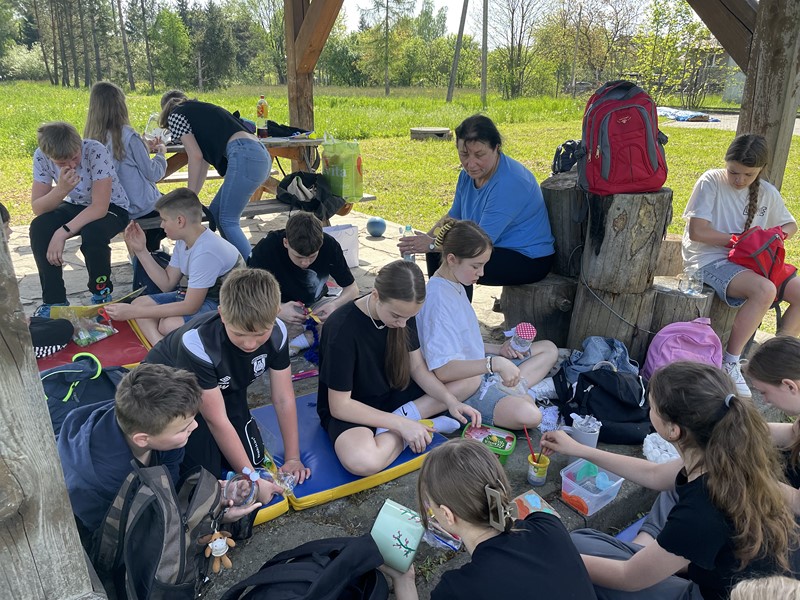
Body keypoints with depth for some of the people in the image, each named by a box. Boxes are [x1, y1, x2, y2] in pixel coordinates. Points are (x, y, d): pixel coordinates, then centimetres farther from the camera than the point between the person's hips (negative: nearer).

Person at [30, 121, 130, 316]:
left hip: (111, 208, -4)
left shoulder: (95, 151, -30)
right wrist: (61, 189, -35)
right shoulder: (41, 157, -17)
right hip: (75, 206, 4)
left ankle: (101, 292, -6)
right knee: (39, 228, -23)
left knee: (91, 232, -35)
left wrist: (62, 232, -34)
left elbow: (100, 207, -30)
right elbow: (37, 208, -16)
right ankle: (54, 299, -9)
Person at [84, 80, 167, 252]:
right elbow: (154, 173, -13)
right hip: (142, 207, -7)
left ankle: (149, 253, 32)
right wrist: (161, 153, 4)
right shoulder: (127, 136, -21)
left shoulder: (91, 139, -1)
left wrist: (144, 148, 15)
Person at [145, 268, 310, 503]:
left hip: (225, 388, 5)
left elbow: (284, 399, -14)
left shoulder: (277, 332, -26)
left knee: (253, 457, -6)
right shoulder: (197, 344, -39)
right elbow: (217, 420, -31)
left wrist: (292, 458, -12)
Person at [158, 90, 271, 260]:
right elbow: (204, 160, 29)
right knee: (215, 212, 15)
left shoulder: (176, 115, 10)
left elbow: (196, 157, 0)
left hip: (245, 156, -8)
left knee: (228, 221, -5)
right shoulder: (200, 110, 33)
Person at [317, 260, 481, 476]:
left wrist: (450, 401, -17)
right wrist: (402, 425, -28)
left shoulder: (403, 312, -10)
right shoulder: (342, 330, -29)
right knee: (362, 461, -40)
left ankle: (402, 417, -12)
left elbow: (417, 367, 0)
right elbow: (339, 405, -24)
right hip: (351, 410, -6)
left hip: (393, 393, 7)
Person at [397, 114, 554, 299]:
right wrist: (426, 239, -10)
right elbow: (453, 216, 9)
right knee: (435, 251, 6)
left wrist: (432, 244, -25)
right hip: (498, 246, 9)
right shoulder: (470, 173, 0)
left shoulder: (509, 183, -27)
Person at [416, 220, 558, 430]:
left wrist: (498, 349, 4)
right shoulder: (438, 298, -24)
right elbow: (443, 370, -31)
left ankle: (512, 393, -4)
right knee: (528, 415, -33)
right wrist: (495, 363, -37)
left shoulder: (455, 286, 7)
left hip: (478, 368, 10)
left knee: (549, 349, 16)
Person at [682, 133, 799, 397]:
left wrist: (779, 233, 0)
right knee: (764, 290, -32)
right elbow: (697, 231, -15)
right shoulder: (711, 182, -9)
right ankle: (730, 363, -20)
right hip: (710, 260, -7)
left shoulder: (767, 193, 9)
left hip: (750, 261, 7)